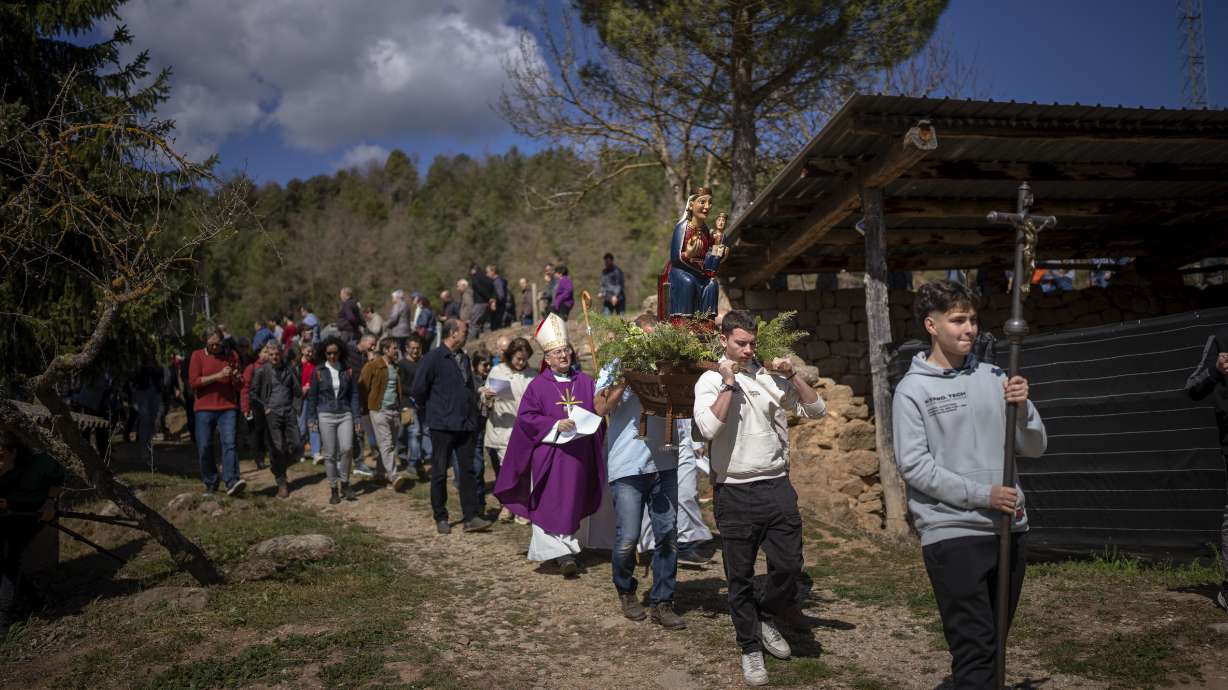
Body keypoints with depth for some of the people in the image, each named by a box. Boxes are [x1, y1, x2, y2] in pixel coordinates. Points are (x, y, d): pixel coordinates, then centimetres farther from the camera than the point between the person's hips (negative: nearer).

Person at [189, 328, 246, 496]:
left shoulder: (232, 355, 9)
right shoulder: (198, 355, 4)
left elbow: (240, 386, 12)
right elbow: (193, 381, -8)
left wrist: (235, 378, -12)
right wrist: (218, 375, -17)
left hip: (228, 408, 0)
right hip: (204, 409, 0)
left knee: (229, 443, -13)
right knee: (204, 447, 2)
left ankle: (232, 483, -21)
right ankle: (210, 483, 16)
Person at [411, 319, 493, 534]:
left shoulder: (464, 358, 13)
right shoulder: (434, 358, -10)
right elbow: (418, 388, -10)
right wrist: (428, 413, 0)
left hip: (466, 425, 6)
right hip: (442, 425, -6)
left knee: (468, 471, 4)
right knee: (439, 472, 4)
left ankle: (471, 517, 7)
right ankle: (441, 518, 15)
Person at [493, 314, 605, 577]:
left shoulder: (585, 382, 10)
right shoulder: (538, 385, 0)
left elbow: (598, 413, 11)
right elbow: (526, 417, -6)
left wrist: (592, 426, -9)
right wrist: (556, 424, -17)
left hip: (579, 456, 3)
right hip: (548, 455, -3)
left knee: (573, 504, 10)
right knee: (551, 504, -7)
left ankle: (565, 552, 24)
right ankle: (563, 554, -5)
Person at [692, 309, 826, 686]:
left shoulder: (771, 375, 7)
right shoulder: (710, 381, -1)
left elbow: (817, 410, 3)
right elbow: (708, 428, -18)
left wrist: (792, 376, -8)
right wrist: (728, 384, -15)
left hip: (777, 486, 2)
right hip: (735, 493, -2)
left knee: (789, 565, 1)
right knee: (740, 576, 7)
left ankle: (765, 617, 31)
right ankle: (751, 647, 25)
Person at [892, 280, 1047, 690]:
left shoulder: (993, 377, 8)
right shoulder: (913, 389, -5)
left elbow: (1034, 448, 9)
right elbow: (914, 465, -12)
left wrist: (1022, 408, -10)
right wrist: (981, 494, -16)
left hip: (1009, 529, 5)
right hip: (952, 532, -5)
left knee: (993, 641, 15)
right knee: (975, 648, -6)